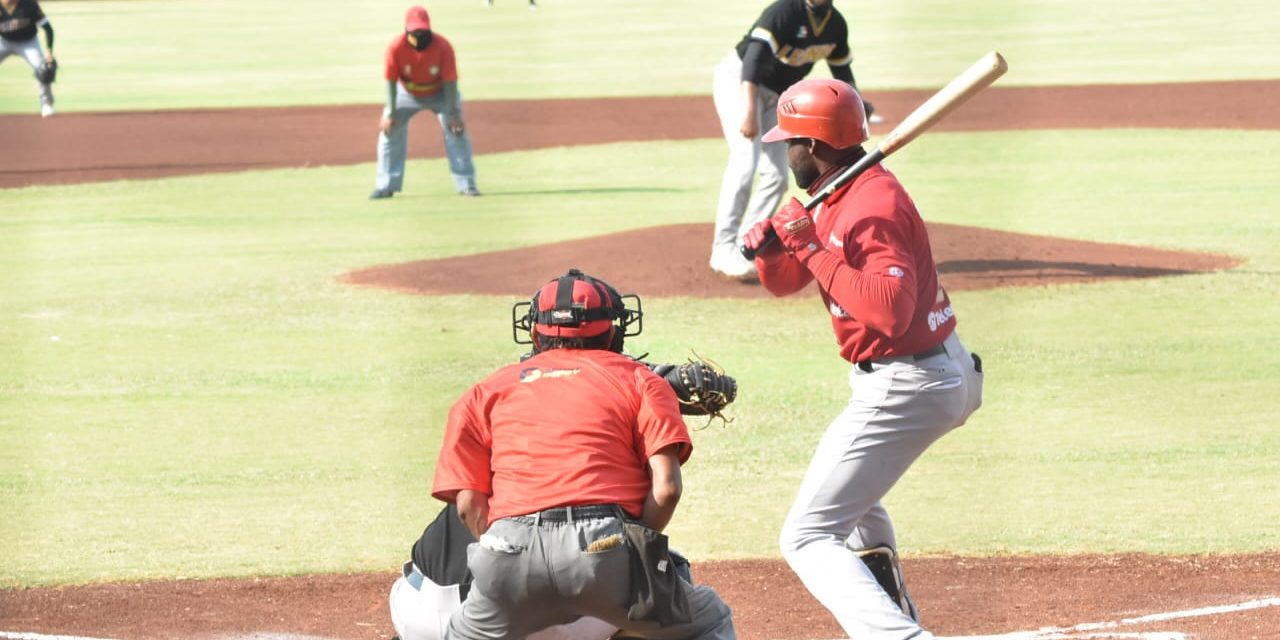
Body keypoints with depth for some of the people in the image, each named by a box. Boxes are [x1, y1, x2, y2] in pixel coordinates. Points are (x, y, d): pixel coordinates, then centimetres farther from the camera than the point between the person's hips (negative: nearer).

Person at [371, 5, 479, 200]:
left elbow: (450, 82, -23)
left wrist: (453, 113, -24)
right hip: (406, 94, 1)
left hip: (439, 93, -1)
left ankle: (466, 183, -3)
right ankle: (386, 186, 0)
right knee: (389, 130, -9)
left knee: (457, 130, -12)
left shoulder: (443, 47, -28)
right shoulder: (396, 48, -27)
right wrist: (390, 114, -21)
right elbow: (391, 81, -19)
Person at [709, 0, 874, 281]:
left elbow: (841, 68, 13)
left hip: (777, 94, 8)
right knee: (746, 160, -23)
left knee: (776, 176, 1)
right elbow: (754, 56, -35)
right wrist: (749, 111, -44)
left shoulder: (836, 25, -4)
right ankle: (724, 250, -24)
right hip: (738, 80, -8)